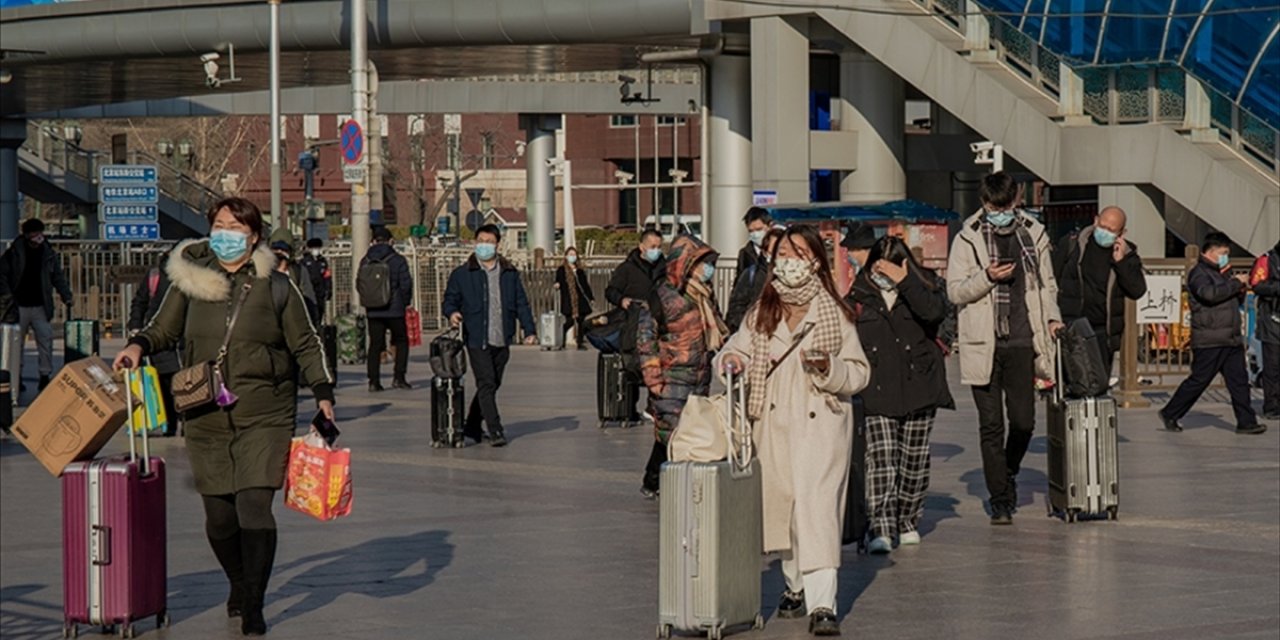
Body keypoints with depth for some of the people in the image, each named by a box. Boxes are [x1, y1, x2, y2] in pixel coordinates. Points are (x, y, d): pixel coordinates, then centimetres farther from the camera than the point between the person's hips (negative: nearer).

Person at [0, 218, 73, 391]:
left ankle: (45, 376, 1)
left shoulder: (49, 254, 5)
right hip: (19, 307, -1)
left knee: (46, 341, -6)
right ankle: (15, 377, 15)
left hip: (41, 307, 1)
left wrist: (67, 298, -2)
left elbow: (58, 278, 8)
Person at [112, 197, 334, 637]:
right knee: (219, 516, 5)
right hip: (207, 418, 2)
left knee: (254, 507, -13)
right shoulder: (190, 281, 4)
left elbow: (305, 344, 10)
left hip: (264, 417, -2)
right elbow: (164, 329, 14)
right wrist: (139, 345, -6)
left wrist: (323, 392, 2)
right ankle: (239, 586, 33)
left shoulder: (275, 287, 2)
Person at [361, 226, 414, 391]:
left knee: (375, 345, 7)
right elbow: (406, 284, -7)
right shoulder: (398, 260, -6)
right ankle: (399, 377, 3)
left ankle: (374, 381, 3)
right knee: (401, 342, 12)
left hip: (373, 311, 3)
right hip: (394, 310, -3)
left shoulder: (366, 262, 4)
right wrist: (405, 303, 9)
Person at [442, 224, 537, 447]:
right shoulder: (462, 274, 5)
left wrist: (530, 330, 4)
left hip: (502, 341, 4)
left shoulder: (510, 274, 12)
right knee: (486, 385, -12)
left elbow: (521, 303, 14)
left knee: (493, 385, 10)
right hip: (477, 340, -4)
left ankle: (471, 427, 23)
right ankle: (495, 431, -13)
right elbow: (449, 300, 7)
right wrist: (452, 313, -16)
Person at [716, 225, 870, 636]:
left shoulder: (835, 314, -1)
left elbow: (860, 372, 0)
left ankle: (822, 604, -20)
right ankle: (796, 586, 31)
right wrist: (731, 360, -8)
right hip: (773, 423, 5)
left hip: (821, 422, -4)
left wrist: (828, 367, -19)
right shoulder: (761, 313, 9)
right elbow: (738, 348, 15)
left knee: (817, 507, -15)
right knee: (781, 505, 12)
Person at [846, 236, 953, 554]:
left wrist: (904, 282, -22)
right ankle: (881, 528, -18)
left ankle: (907, 521, 25)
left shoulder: (923, 288, 3)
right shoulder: (858, 298, 5)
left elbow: (934, 311, -20)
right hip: (877, 392, -1)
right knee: (880, 458, -12)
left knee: (914, 460, 8)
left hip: (919, 388, 1)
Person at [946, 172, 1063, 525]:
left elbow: (1047, 284, 18)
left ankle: (1009, 472, 31)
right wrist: (987, 277, -16)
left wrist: (1052, 317, 3)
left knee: (1023, 420, 2)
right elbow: (955, 290, -1)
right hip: (983, 346, -2)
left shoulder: (1033, 235, 9)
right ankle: (999, 499, 7)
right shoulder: (967, 239, 1)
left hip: (1022, 342, 2)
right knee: (991, 425, 0)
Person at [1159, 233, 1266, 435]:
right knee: (1198, 380, -4)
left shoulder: (1222, 273, 23)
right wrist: (1236, 283, -18)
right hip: (1209, 341, -8)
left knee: (1239, 380, 2)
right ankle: (1170, 414, 9)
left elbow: (1236, 302, 31)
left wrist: (1241, 291, 8)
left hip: (1231, 339, 8)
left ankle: (1246, 422, 3)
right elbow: (1210, 293, -26)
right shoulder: (1199, 273, -6)